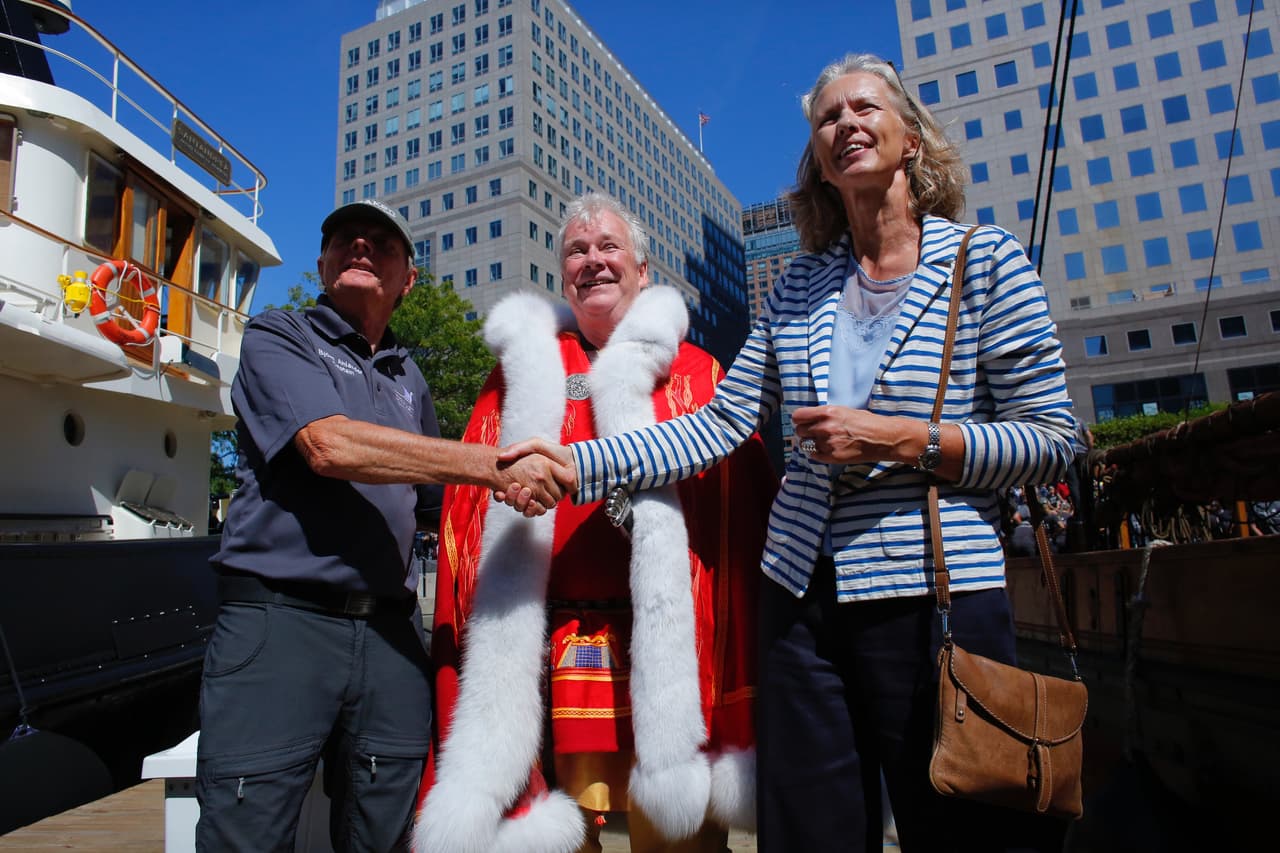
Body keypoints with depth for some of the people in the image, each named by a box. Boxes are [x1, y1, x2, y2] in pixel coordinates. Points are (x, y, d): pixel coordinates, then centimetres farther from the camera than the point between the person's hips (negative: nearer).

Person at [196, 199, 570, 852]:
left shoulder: (409, 379, 19)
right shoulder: (276, 339, 4)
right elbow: (329, 445, -16)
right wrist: (490, 465, -21)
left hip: (390, 629, 5)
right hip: (281, 619, -4)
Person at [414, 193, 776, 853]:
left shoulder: (693, 374, 7)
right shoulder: (521, 368, 14)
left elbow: (739, 510, -1)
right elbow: (469, 508, 11)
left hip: (666, 655, -1)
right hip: (547, 660, 2)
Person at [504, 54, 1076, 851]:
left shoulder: (987, 261, 1)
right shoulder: (798, 288, 9)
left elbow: (1050, 442, -3)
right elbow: (718, 425, 2)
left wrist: (898, 440, -16)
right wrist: (574, 462, -8)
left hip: (937, 595, -3)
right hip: (802, 597, 4)